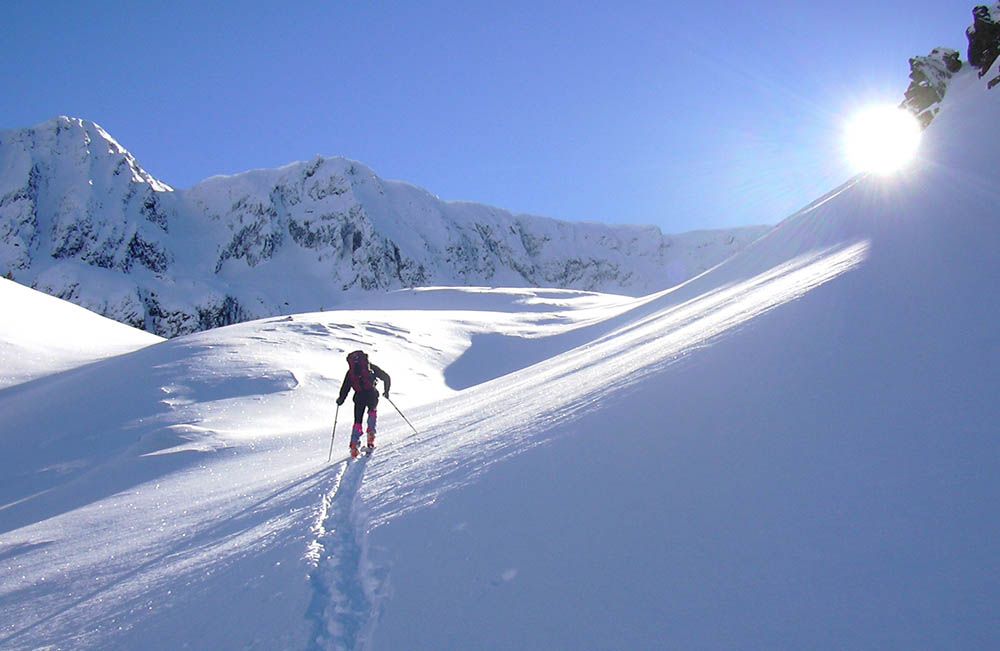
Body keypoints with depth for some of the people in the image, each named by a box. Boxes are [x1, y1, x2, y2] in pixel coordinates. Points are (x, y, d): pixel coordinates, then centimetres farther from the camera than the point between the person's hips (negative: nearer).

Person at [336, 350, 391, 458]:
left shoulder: (350, 371, 21)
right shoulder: (371, 367, 18)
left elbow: (345, 387, 14)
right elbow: (386, 378, 15)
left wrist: (341, 399, 26)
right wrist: (386, 391, 27)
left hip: (359, 396, 1)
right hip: (372, 393, -1)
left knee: (357, 421, 13)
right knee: (373, 411, 28)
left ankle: (354, 446, 2)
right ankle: (371, 433, 11)